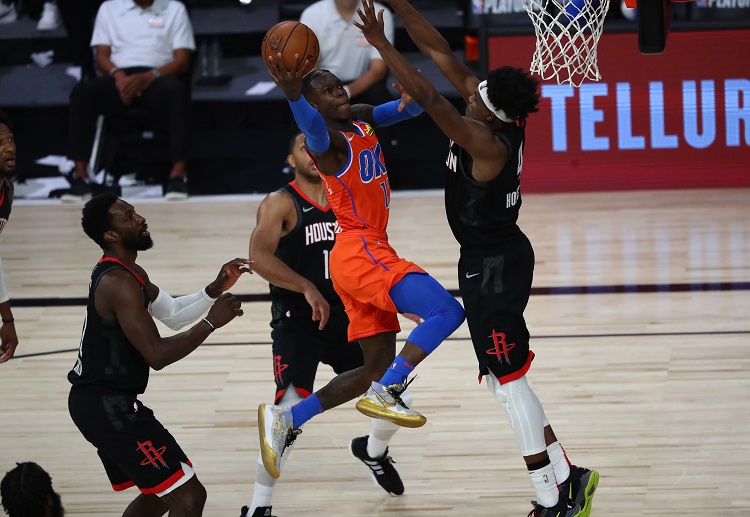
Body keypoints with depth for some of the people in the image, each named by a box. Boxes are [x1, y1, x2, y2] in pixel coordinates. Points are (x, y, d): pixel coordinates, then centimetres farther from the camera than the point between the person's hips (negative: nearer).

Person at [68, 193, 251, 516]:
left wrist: (215, 290, 6)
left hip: (95, 401, 11)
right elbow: (157, 355, -25)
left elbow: (173, 314, 21)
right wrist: (212, 322, -18)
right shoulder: (119, 283, -21)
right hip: (109, 407, -11)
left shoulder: (128, 273, 13)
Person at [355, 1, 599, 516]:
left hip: (494, 267, -10)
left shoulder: (486, 142, -27)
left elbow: (427, 96, -35)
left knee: (508, 381, -3)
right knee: (504, 379, 16)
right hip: (494, 257, 10)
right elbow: (440, 51, -1)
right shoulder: (497, 116, -4)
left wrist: (381, 43, -33)